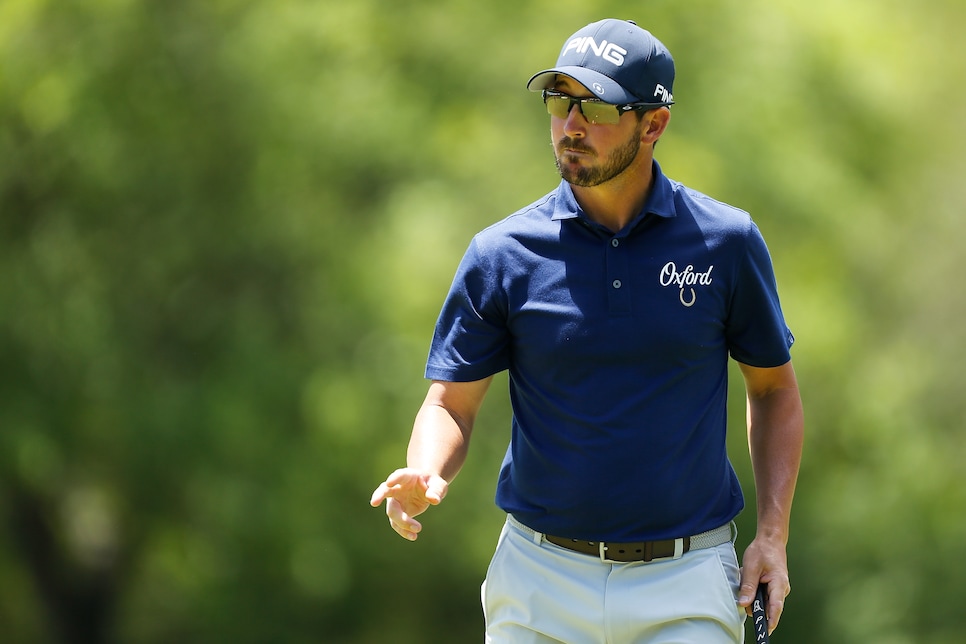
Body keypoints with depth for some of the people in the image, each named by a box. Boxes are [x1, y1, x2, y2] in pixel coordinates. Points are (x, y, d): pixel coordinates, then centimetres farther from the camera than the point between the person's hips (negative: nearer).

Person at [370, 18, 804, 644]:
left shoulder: (726, 241, -1)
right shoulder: (501, 255, -1)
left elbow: (773, 387, 11)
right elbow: (451, 403, 4)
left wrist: (773, 535, 1)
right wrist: (425, 478, -18)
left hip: (684, 588, -1)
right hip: (541, 582, 1)